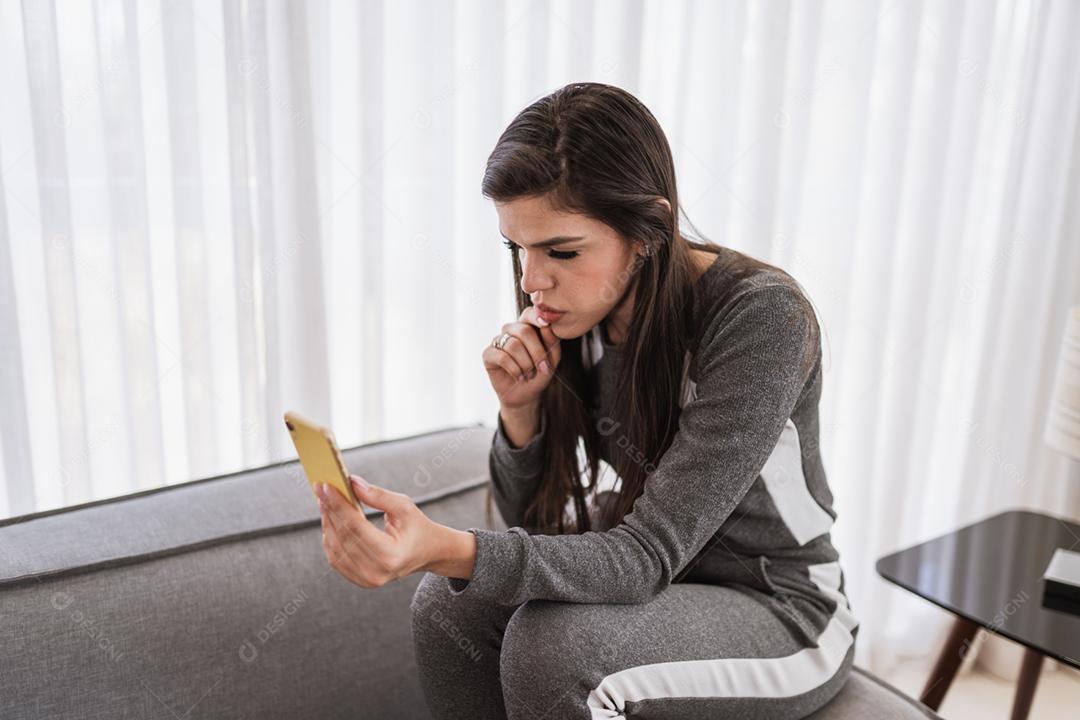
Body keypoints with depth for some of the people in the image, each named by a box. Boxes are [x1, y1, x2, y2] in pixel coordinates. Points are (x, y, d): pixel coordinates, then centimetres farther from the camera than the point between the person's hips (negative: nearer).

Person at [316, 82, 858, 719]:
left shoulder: (761, 317, -27)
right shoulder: (574, 314, -9)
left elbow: (647, 555, -31)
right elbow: (536, 523, -2)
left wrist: (446, 549, -44)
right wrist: (519, 407, -22)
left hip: (780, 615, -5)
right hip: (660, 575, 5)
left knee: (553, 642, -29)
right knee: (448, 603, -15)